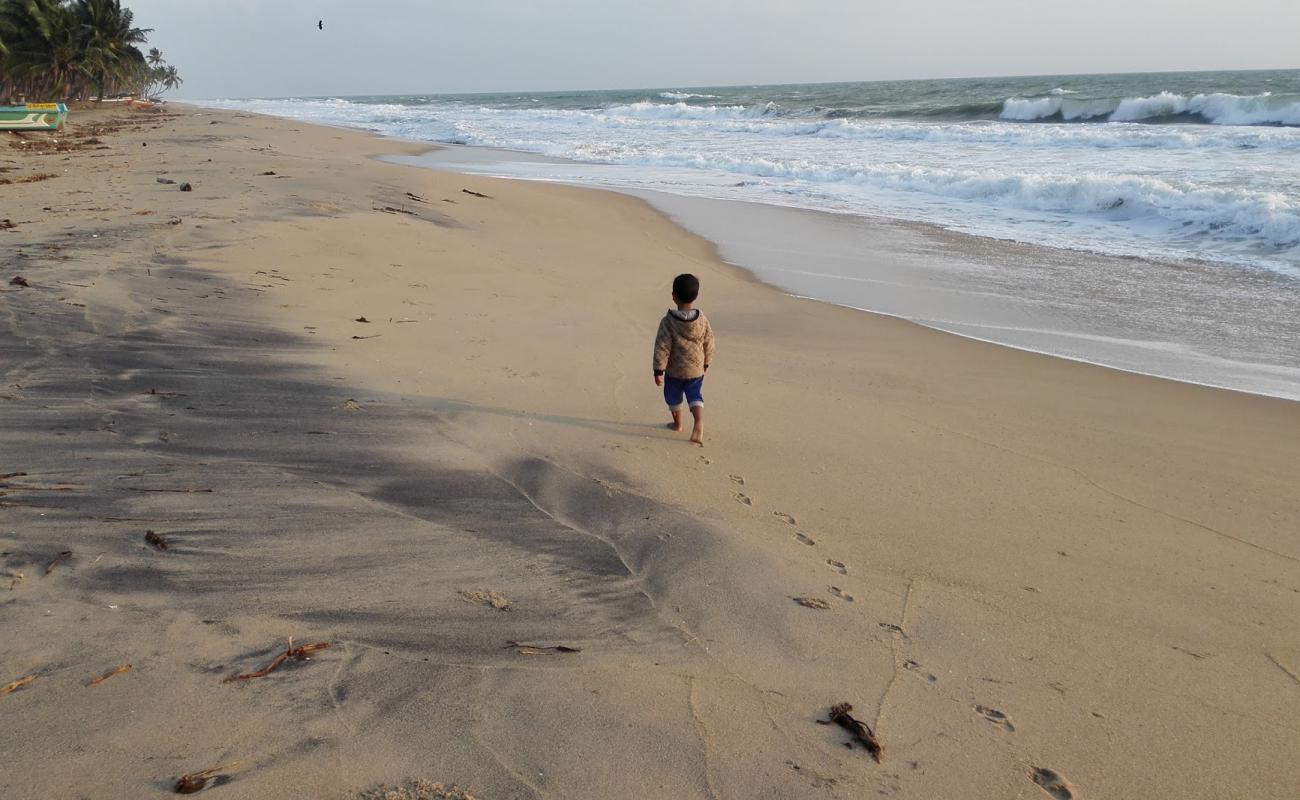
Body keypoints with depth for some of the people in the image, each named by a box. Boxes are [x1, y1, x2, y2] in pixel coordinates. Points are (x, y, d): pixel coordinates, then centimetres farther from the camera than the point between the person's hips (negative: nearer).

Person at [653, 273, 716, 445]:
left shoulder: (668, 321, -19)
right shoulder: (702, 320, -9)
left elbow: (662, 348, -18)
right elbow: (709, 344, 1)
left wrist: (658, 371, -10)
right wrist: (706, 364, 16)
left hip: (674, 371, -2)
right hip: (696, 370, 2)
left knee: (674, 398, 20)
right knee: (695, 397, 13)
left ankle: (677, 423, 36)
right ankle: (699, 422, -11)